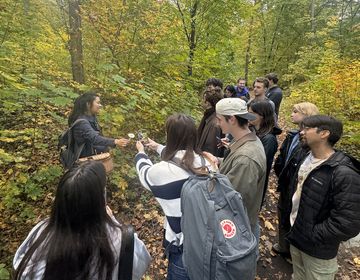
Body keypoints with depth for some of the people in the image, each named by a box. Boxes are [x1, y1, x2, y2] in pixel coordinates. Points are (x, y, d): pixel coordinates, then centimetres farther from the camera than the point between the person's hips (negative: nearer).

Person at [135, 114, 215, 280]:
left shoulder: (163, 171, -24)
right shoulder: (205, 162, -9)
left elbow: (145, 172, 1)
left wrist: (141, 153, 22)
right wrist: (158, 147, 29)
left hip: (184, 244, -5)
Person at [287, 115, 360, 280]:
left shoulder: (344, 174, -26)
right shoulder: (306, 159, 0)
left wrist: (312, 235, -18)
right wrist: (291, 223, 7)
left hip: (318, 250, -7)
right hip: (295, 237, 7)